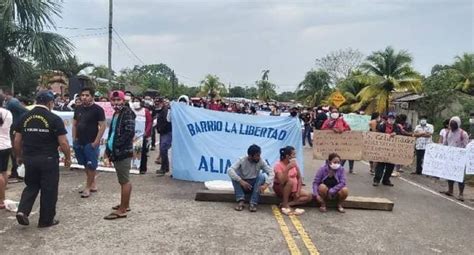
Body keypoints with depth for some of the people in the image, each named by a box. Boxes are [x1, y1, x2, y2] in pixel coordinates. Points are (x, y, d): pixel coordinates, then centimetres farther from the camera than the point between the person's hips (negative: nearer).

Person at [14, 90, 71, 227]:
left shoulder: (24, 117, 4)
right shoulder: (54, 119, -10)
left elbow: (17, 141, 7)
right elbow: (63, 142, -11)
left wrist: (19, 156, 21)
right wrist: (68, 157, 2)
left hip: (29, 159, 5)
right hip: (48, 160, -4)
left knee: (31, 186, 22)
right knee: (49, 190, 8)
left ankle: (22, 211, 5)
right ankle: (46, 220, 17)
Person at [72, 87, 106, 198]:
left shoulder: (97, 109, -11)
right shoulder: (78, 109, 9)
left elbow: (102, 126, -13)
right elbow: (74, 124, 18)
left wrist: (96, 142, -16)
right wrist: (74, 138, 8)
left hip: (91, 143, -7)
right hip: (79, 143, 7)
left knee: (91, 166, 2)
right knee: (86, 165, 15)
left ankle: (88, 187, 11)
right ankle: (93, 183, 29)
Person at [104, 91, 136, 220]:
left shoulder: (127, 113, -11)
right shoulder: (116, 114, 17)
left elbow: (130, 132, -22)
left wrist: (116, 146, -18)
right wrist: (109, 148, 13)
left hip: (123, 152, -10)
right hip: (116, 151, 10)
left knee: (124, 181, -4)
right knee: (124, 180, 17)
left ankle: (122, 210, 0)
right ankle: (125, 205, 28)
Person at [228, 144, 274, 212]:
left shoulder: (261, 161, -12)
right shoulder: (242, 160, -16)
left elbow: (271, 173, -19)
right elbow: (230, 170, -29)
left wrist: (265, 185, -36)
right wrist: (241, 181, -40)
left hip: (254, 186, 1)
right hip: (242, 185, -1)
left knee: (262, 176, -27)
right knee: (234, 174, -27)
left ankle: (253, 203, -31)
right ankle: (241, 201, -31)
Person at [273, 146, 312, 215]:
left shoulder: (294, 163, -2)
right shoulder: (278, 165, -20)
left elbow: (299, 178, 1)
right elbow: (282, 181, -33)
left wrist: (298, 191, -9)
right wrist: (287, 169, -38)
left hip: (293, 189, 6)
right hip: (280, 189, -6)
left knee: (309, 196, -11)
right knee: (290, 181, -36)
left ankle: (287, 204, -16)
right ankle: (285, 205, -24)